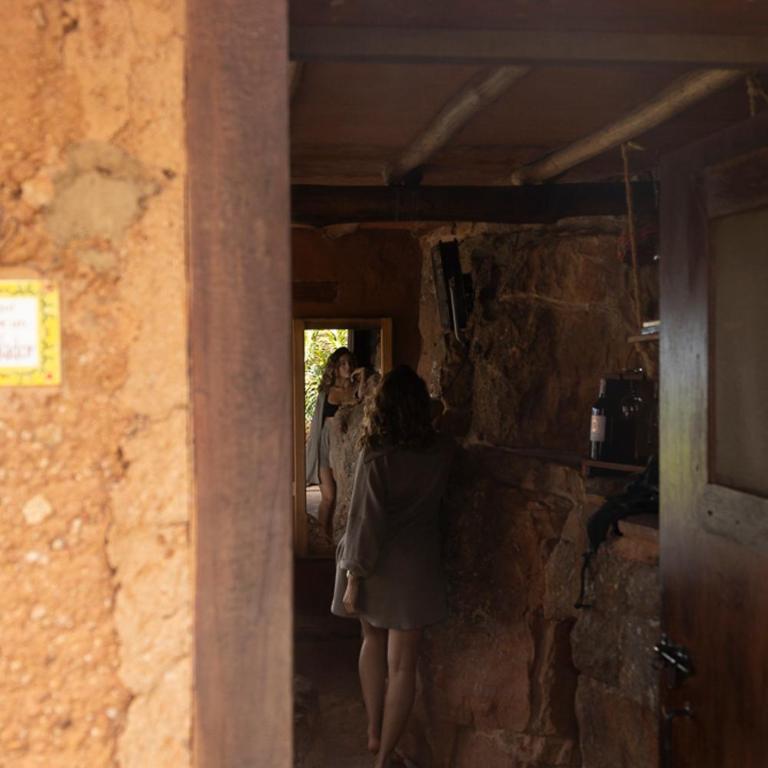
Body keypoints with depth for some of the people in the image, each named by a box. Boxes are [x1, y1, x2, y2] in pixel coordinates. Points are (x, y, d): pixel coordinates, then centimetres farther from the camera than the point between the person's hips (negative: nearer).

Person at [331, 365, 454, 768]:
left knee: (373, 643, 23)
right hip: (415, 568, 1)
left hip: (377, 566, -1)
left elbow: (365, 520, -17)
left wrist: (353, 575, -10)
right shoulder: (442, 453, -7)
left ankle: (374, 733, 30)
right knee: (402, 663, 6)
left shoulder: (375, 457, -16)